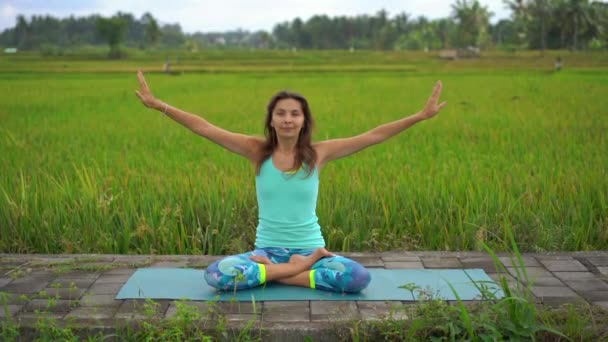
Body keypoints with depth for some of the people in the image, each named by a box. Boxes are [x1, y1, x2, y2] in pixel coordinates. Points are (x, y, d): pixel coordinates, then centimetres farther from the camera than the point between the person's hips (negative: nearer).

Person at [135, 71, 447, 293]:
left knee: (359, 277, -28)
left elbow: (373, 136, -5)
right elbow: (204, 128, -6)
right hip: (267, 250, 0)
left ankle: (280, 274, -10)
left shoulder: (319, 153, -4)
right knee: (215, 274, -28)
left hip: (309, 249, 0)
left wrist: (421, 116, -7)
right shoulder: (257, 151, -3)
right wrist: (159, 105, -10)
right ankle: (298, 269, -13)